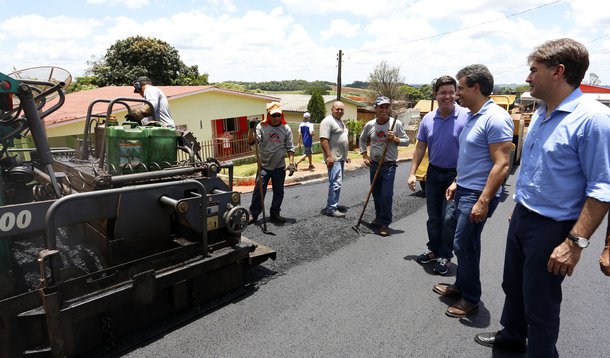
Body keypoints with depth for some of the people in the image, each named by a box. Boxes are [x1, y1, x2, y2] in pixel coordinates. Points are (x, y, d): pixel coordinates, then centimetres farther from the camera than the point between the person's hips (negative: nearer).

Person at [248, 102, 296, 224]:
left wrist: (291, 163, -3)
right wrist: (252, 129, -25)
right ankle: (253, 214, 11)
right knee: (259, 191, -2)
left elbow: (290, 148, 5)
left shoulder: (286, 128, 2)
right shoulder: (261, 126, -3)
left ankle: (275, 213, 26)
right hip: (264, 166, -2)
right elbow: (251, 141, -10)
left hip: (280, 167, 2)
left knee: (279, 192, 11)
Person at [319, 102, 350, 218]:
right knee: (336, 183, -12)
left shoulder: (341, 122, 19)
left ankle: (333, 204, 24)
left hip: (341, 158, 10)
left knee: (337, 182, 15)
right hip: (333, 158, -10)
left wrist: (346, 155, 24)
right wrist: (329, 156, -26)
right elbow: (323, 139, -20)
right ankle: (331, 209, -8)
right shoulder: (328, 121, -12)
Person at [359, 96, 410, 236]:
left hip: (389, 166, -3)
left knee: (386, 196, -8)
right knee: (376, 194, 15)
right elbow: (362, 140, 17)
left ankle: (385, 224, 4)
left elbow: (406, 141, -1)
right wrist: (364, 156, 8)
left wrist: (395, 139, -19)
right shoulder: (369, 125, 1)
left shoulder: (396, 124, -7)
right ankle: (379, 217, 34)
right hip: (374, 165, 4)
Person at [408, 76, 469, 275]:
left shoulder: (465, 117, -14)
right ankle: (434, 250, 31)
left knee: (449, 218, -3)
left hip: (456, 175, -5)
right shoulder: (428, 119, 1)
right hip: (434, 173, 5)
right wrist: (412, 173, 3)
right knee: (434, 217, 15)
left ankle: (445, 256, 14)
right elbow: (420, 147, 7)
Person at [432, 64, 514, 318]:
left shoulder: (495, 118, -18)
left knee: (464, 245, -1)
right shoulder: (472, 117, 12)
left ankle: (471, 299, 16)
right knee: (462, 242, 17)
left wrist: (483, 201, -25)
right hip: (464, 190, 9)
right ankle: (460, 286, 33)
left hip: (477, 195, -9)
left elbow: (501, 165, -23)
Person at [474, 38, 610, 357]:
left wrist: (576, 242, -25)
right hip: (521, 217, 8)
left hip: (553, 228, -8)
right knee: (513, 285, 23)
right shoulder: (540, 114, 7)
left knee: (540, 303, 7)